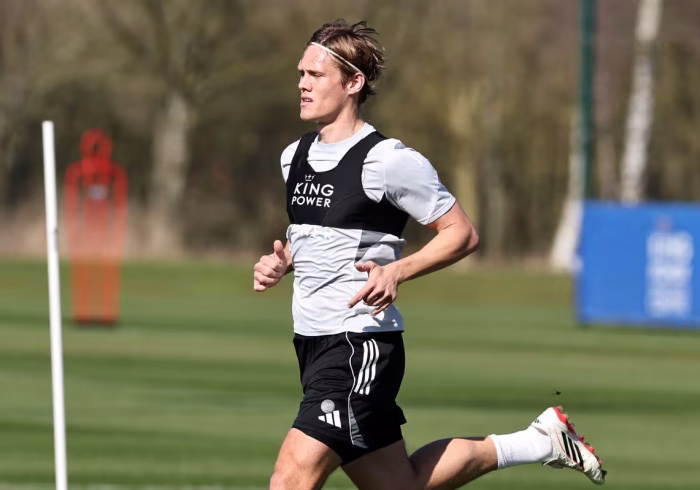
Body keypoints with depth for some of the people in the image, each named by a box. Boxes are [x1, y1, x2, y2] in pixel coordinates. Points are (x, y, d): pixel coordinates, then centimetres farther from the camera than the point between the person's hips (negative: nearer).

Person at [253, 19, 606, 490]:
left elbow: (462, 233, -6)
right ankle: (541, 441, 30)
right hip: (312, 343, 9)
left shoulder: (388, 161, -12)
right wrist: (281, 262, 7)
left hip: (361, 342, -9)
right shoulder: (295, 156, 11)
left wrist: (396, 272, -19)